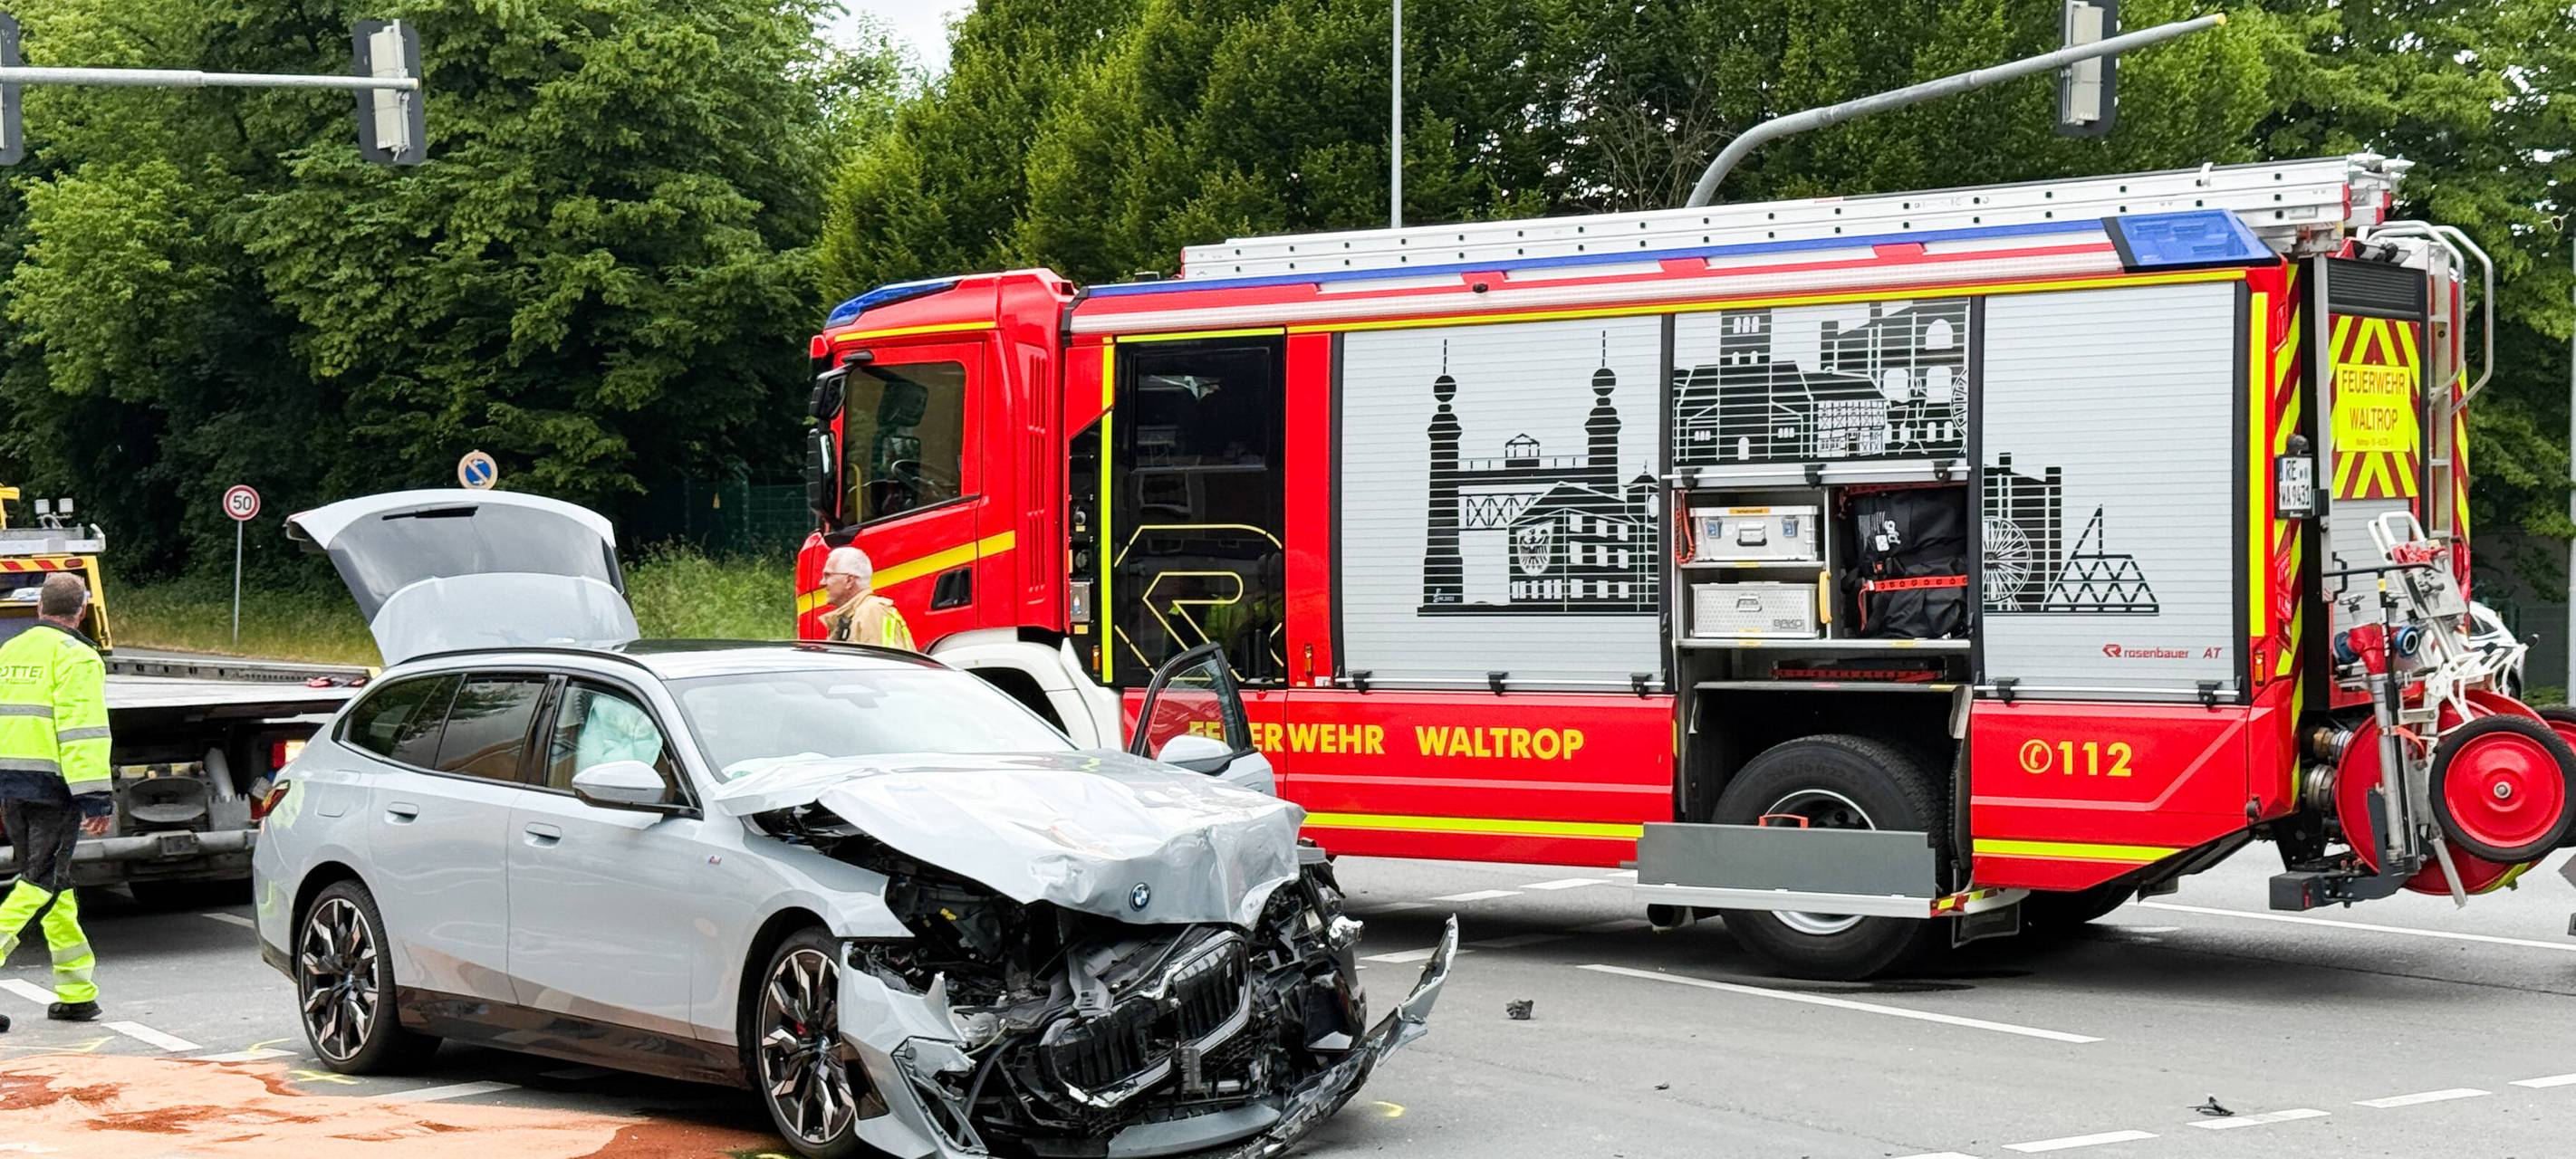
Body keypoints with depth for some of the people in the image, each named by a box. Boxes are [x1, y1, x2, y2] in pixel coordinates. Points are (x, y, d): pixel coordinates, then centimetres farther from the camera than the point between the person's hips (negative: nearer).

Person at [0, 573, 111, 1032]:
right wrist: (96, 798, -17)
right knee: (41, 883, -4)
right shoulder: (75, 657, -9)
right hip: (53, 786, -7)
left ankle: (76, 991, 18)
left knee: (51, 881, 14)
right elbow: (82, 733, -17)